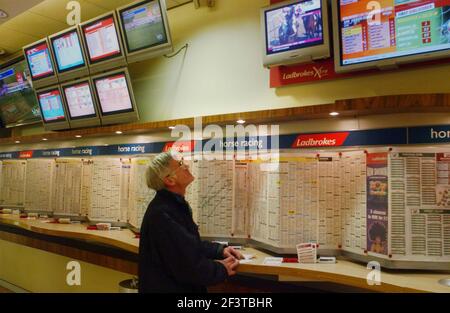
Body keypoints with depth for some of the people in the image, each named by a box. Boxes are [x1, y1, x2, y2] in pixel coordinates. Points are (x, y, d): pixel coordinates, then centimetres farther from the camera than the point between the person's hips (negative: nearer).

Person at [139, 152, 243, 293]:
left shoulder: (175, 204, 6)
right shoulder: (163, 214, -28)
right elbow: (188, 267, -28)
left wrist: (220, 250, 2)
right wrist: (222, 269, -14)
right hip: (168, 287, -10)